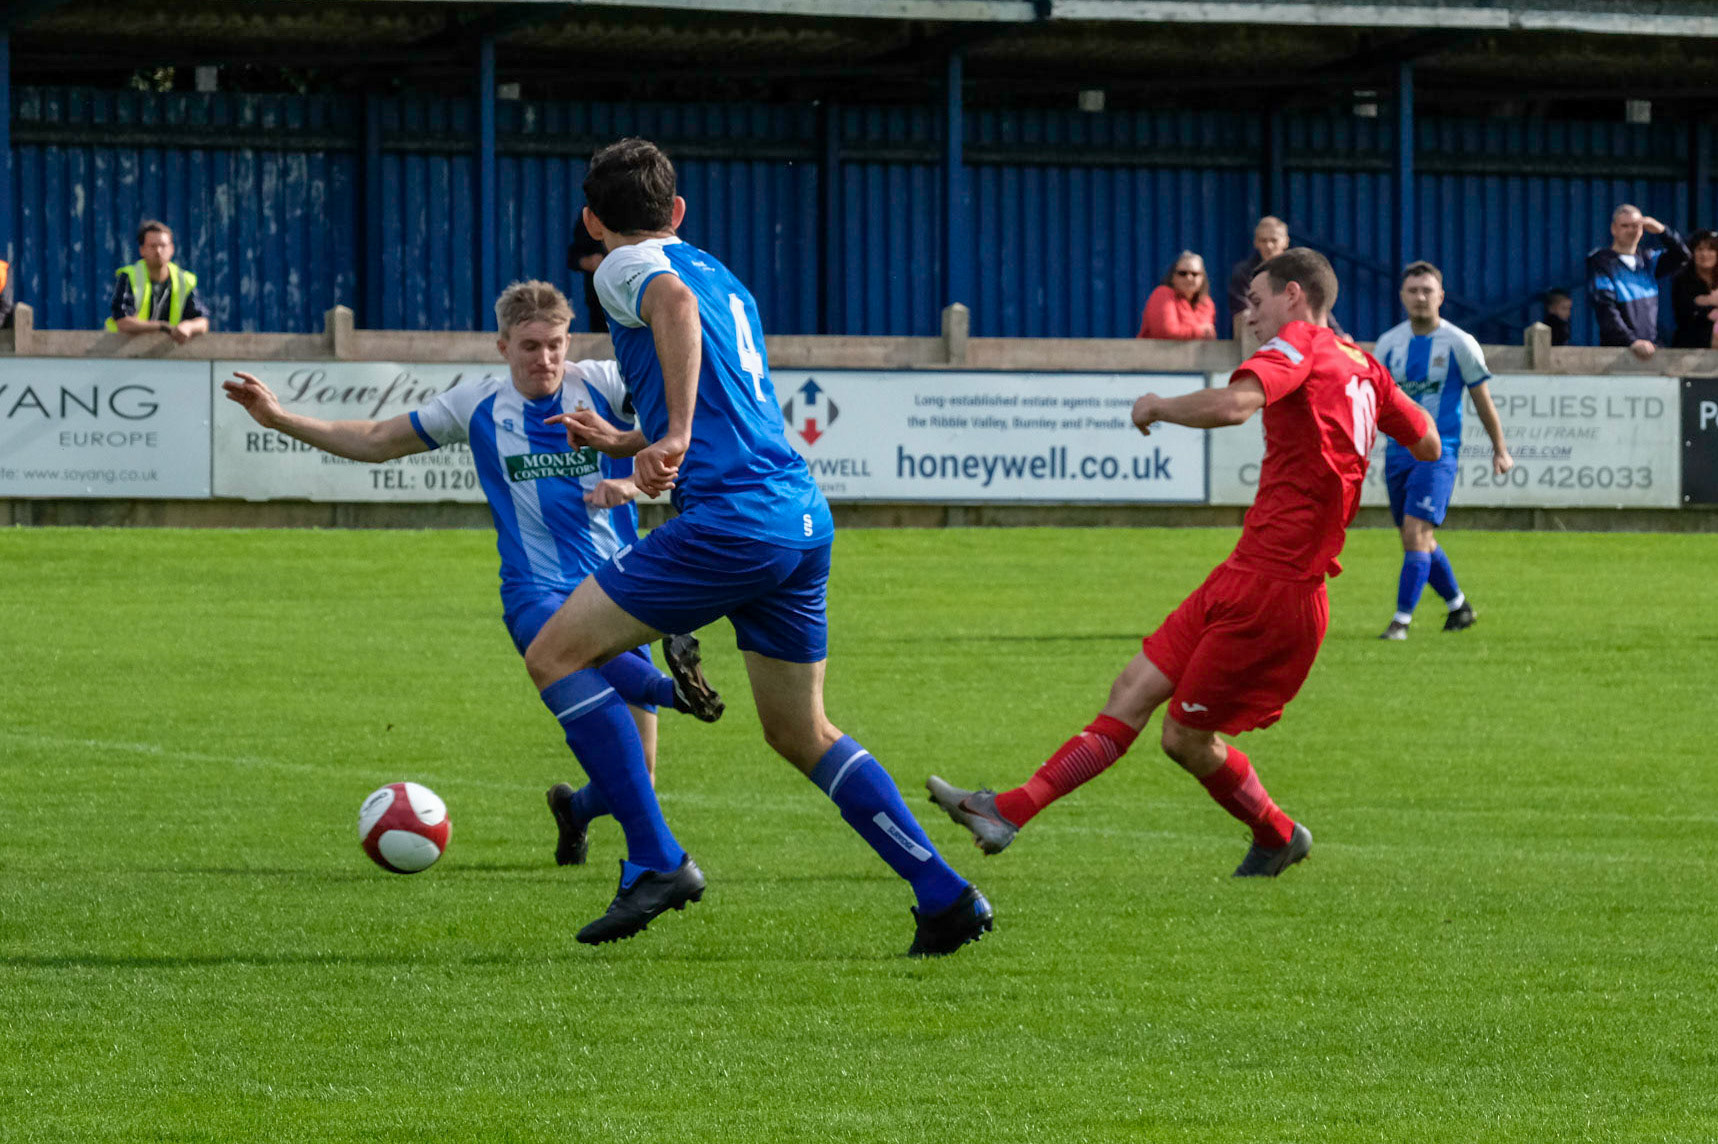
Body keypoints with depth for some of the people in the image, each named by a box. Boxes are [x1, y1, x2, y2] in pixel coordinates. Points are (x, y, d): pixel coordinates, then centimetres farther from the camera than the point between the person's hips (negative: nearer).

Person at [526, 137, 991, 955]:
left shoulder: (627, 267, 2)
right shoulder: (725, 281, 27)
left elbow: (675, 304, -23)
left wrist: (674, 436, -30)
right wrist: (620, 443, 43)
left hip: (731, 520, -8)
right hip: (804, 518, 8)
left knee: (555, 654, 0)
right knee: (800, 733, 19)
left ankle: (656, 862, -8)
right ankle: (945, 895, 13)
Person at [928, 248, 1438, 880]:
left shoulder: (1299, 344, -10)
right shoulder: (1363, 366, 14)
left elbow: (1232, 405, -29)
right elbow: (1429, 445, 21)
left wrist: (1157, 407, -12)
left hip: (1274, 587, -9)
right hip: (1244, 577, 9)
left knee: (1186, 737, 2)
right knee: (1135, 689, 4)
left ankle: (1277, 836, 24)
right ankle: (1008, 812, 2)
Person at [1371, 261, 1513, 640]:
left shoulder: (1459, 344, -4)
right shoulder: (1388, 343, 6)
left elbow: (1482, 399, 4)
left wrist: (1500, 449, 9)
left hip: (1438, 452, -5)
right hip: (1398, 450, 5)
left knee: (1416, 533, -17)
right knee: (1417, 539, 11)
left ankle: (1402, 620, -15)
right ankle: (1458, 606, 30)